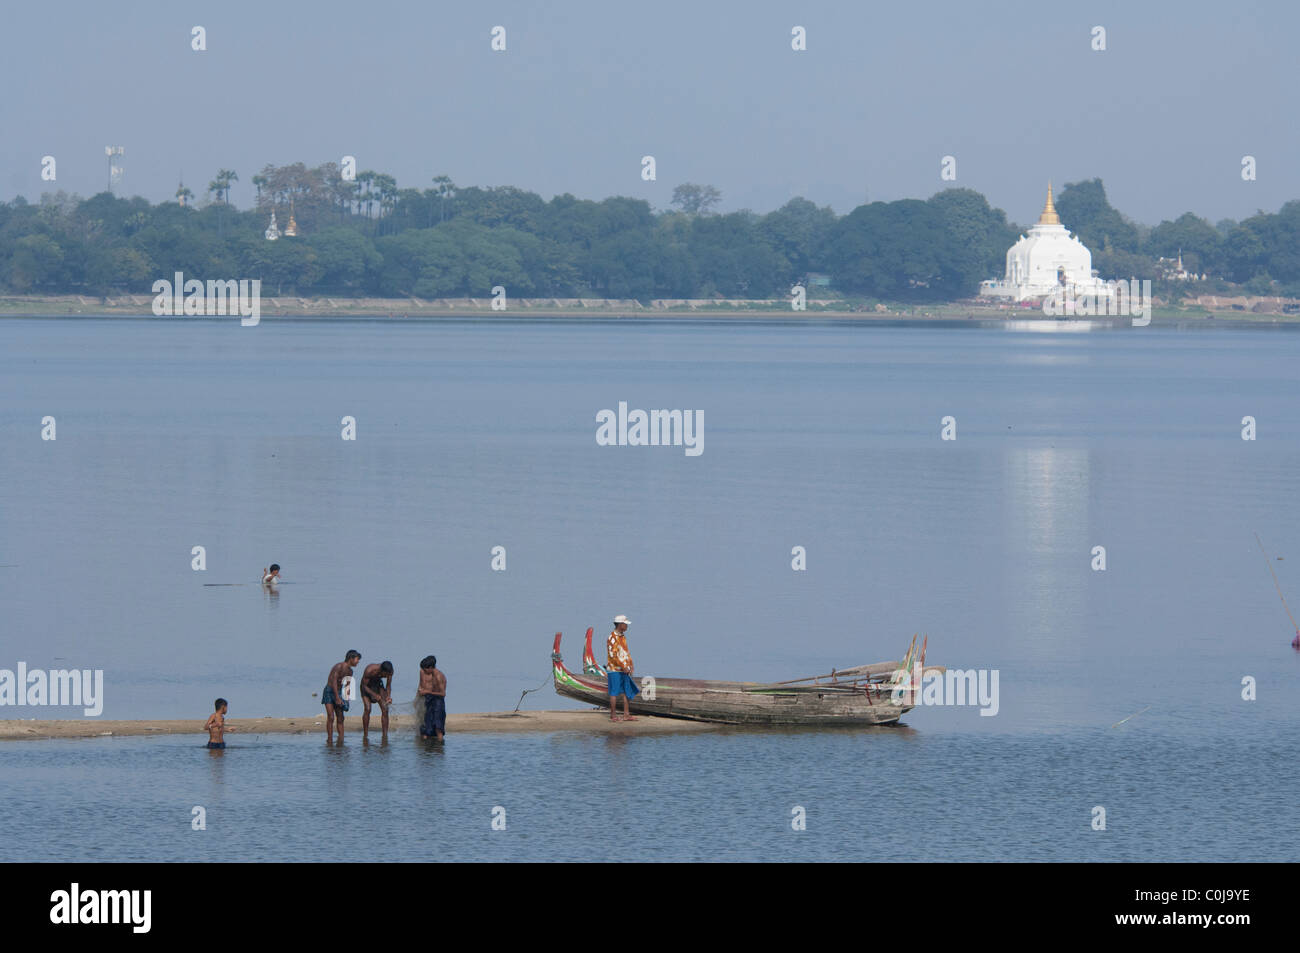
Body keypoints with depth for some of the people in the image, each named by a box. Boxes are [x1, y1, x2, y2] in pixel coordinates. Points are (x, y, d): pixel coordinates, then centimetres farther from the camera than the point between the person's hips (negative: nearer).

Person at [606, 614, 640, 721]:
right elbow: (612, 655, -20)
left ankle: (626, 715, 13)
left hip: (623, 670, 9)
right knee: (614, 692, -4)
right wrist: (623, 666, -20)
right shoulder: (612, 638, -15)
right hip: (615, 669, -9)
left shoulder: (623, 636, 14)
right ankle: (612, 716, 1)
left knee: (626, 692, 9)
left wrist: (630, 664, 9)